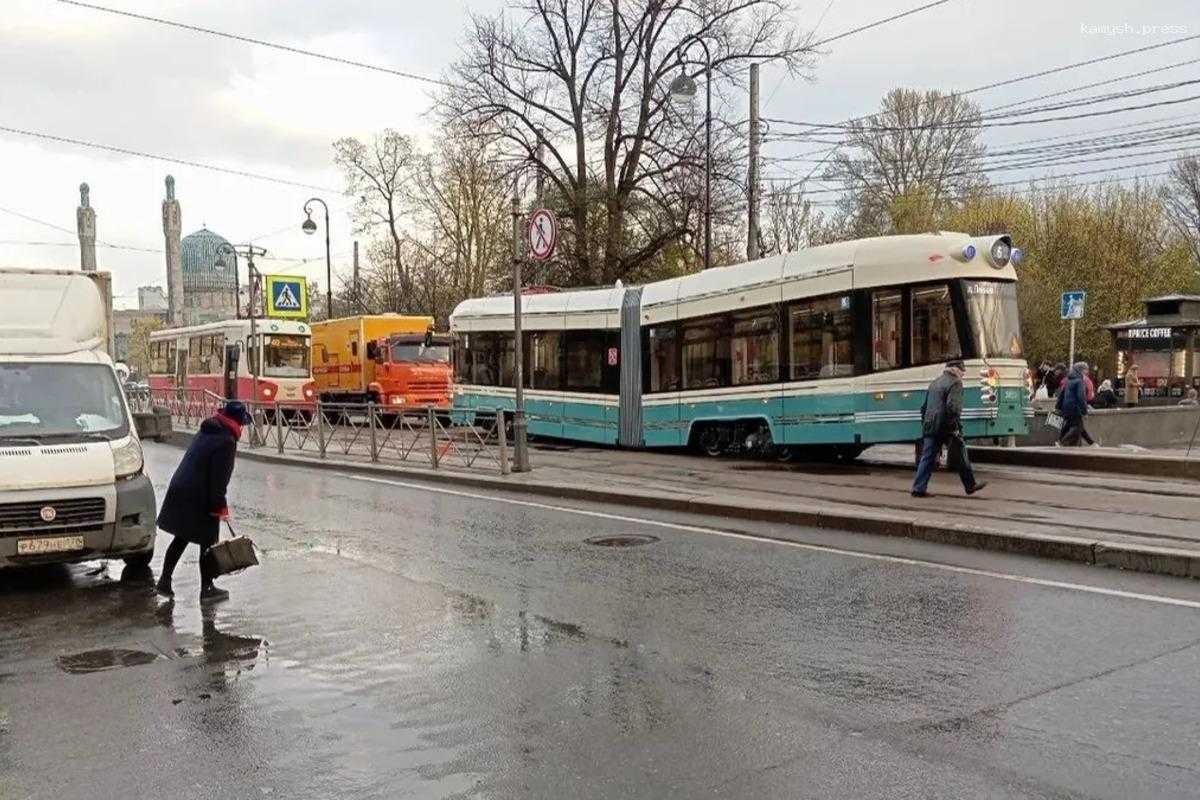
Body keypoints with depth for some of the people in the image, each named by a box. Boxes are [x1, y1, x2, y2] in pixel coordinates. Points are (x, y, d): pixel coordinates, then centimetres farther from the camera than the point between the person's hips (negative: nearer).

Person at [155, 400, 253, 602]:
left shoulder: (205, 432, 13)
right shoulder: (226, 441, -16)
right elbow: (219, 478, -19)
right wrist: (220, 506, -12)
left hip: (179, 492, 9)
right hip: (199, 500, -9)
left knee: (181, 539, 20)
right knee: (208, 543, 4)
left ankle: (165, 580, 23)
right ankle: (207, 589, 12)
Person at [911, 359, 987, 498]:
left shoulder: (935, 382, 20)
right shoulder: (955, 383, -7)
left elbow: (924, 407, 22)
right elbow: (953, 407, -21)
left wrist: (925, 425, 23)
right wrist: (955, 426, -16)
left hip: (930, 428, 7)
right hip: (946, 428, -7)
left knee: (927, 458, 4)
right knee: (961, 455, 10)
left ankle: (919, 488, -4)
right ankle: (970, 485, 21)